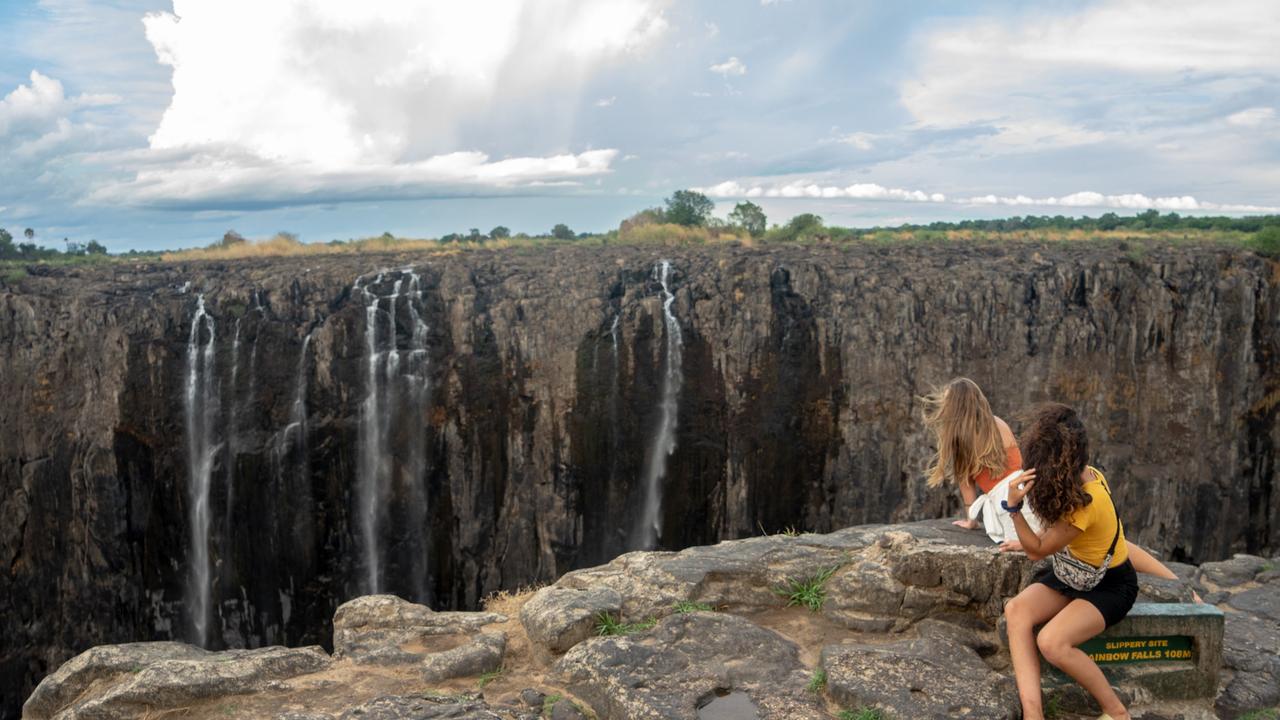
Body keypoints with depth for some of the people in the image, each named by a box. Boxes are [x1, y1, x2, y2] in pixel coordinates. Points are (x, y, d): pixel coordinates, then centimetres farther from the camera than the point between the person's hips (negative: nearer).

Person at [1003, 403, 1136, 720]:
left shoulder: (1086, 503, -31)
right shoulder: (1084, 475, -6)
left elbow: (1037, 550, -21)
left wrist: (1014, 507, -30)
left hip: (1109, 587, -8)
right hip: (1073, 575, 8)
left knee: (1052, 642, -30)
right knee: (1016, 611, -19)